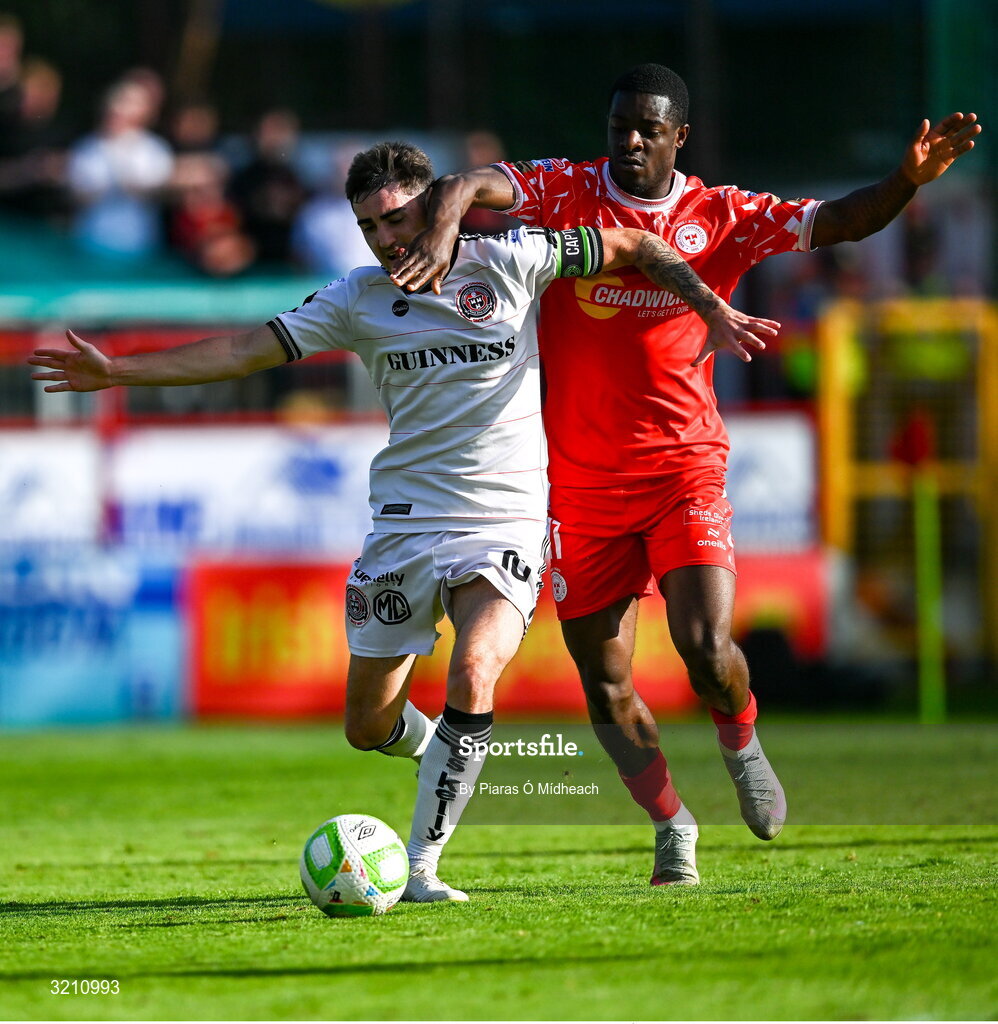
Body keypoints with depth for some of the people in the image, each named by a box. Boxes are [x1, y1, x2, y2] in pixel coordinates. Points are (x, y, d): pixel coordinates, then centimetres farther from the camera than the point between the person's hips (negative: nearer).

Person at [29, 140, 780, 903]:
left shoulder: (507, 262, -3)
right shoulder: (358, 299, 3)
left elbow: (633, 247, 6)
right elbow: (247, 350, 0)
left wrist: (715, 311, -1)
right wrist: (119, 371, -7)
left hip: (503, 522, -3)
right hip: (403, 523, 3)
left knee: (472, 676, -28)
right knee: (368, 727, 5)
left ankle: (420, 865, -20)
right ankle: (450, 756, 41)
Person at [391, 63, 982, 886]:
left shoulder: (720, 216, 1)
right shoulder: (566, 193, -2)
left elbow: (838, 223, -2)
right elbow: (467, 186, -14)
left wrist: (908, 180, -20)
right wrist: (444, 229, -37)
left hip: (684, 467, -1)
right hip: (581, 478, 1)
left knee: (707, 646, -17)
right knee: (604, 683, 5)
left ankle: (741, 743, 18)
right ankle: (672, 825, 25)